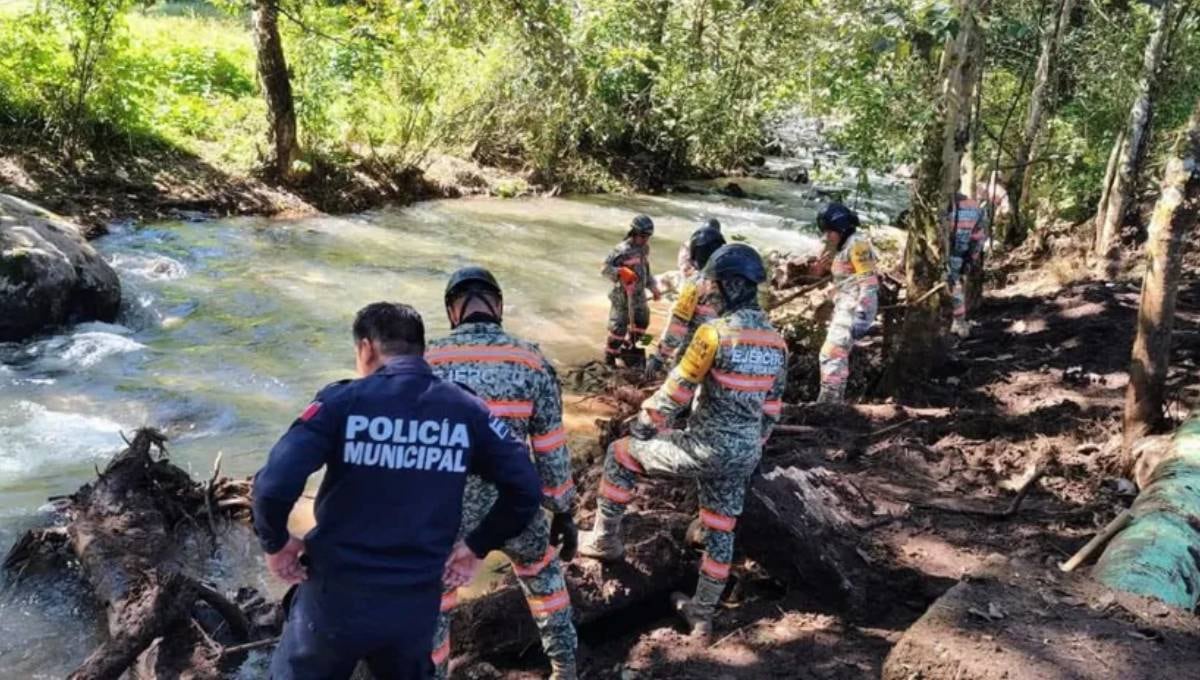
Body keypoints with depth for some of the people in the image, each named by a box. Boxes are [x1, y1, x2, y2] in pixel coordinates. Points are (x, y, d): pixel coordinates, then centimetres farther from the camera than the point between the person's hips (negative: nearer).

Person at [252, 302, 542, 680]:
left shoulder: (343, 401, -12)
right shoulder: (466, 410, -3)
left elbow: (275, 484, -21)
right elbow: (526, 490, -4)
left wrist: (274, 543, -3)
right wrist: (477, 548, 8)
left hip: (335, 599, -3)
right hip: (417, 605, 3)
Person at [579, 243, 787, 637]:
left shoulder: (715, 333, -18)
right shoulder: (776, 342, 5)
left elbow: (676, 390, -15)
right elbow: (772, 406, 14)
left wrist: (643, 425, 1)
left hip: (704, 446, -7)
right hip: (743, 454, 7)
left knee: (621, 454, 11)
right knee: (721, 531, 20)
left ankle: (605, 540, 22)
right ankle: (702, 613, 32)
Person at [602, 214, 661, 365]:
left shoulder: (645, 248, 6)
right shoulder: (623, 250, -21)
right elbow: (605, 268, -20)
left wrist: (653, 288, 17)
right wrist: (620, 272, -35)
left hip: (639, 295, 8)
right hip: (623, 295, -8)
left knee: (642, 321, 18)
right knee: (619, 326, -4)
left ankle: (629, 345, 40)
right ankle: (610, 356, 10)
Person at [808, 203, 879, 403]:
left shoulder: (857, 244, -14)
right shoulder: (842, 246, 16)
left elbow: (869, 283, -20)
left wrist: (861, 316, -23)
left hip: (854, 309, -10)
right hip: (844, 308, 10)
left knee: (831, 354, -13)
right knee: (838, 355, 17)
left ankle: (828, 401, -11)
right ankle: (836, 400, 26)